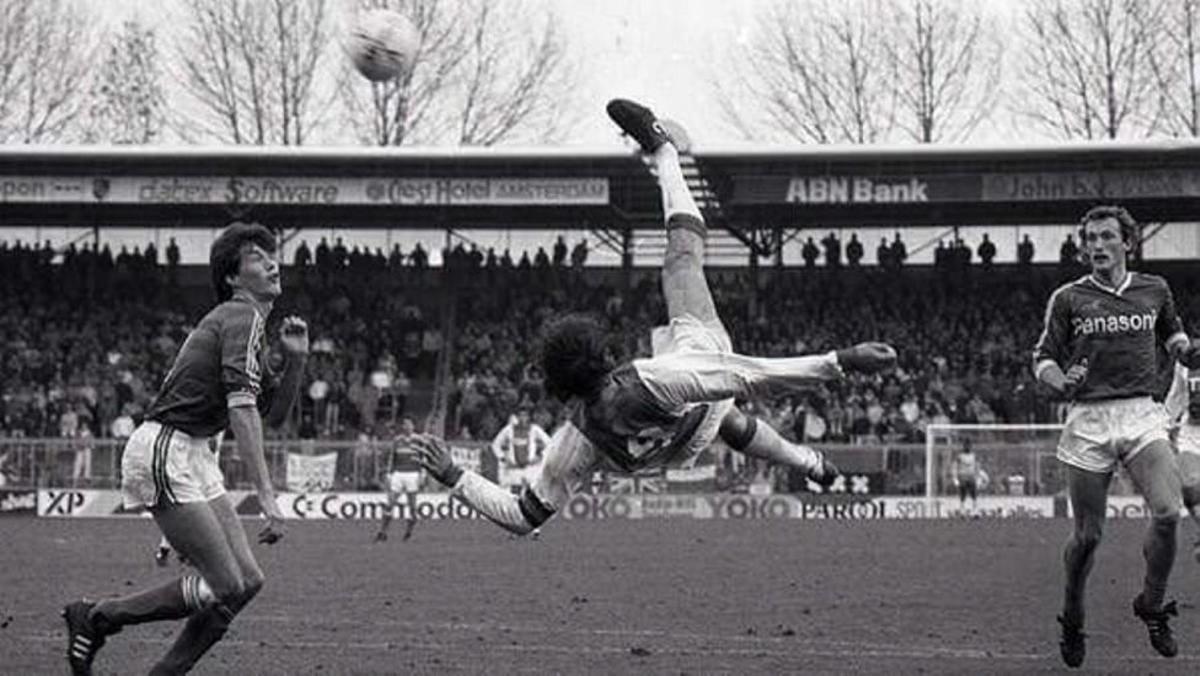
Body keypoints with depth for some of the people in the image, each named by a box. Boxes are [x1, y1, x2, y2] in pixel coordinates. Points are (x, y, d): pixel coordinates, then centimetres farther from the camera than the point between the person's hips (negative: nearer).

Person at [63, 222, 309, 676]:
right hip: (163, 453, -10)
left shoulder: (241, 318, 19)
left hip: (191, 455, 10)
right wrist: (267, 496, -29)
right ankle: (95, 619, -1)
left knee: (247, 581, 3)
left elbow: (274, 412, 23)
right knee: (224, 587, -12)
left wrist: (295, 359, 5)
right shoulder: (243, 317, -12)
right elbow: (242, 410, -23)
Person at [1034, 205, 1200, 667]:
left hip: (1142, 416, 1)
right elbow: (1043, 358, 5)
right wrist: (1062, 383, -17)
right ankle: (1072, 619, 25)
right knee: (1087, 535, 1)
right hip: (1088, 421, -1)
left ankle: (1152, 604, 3)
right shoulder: (1068, 298, 3)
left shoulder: (1154, 290, 11)